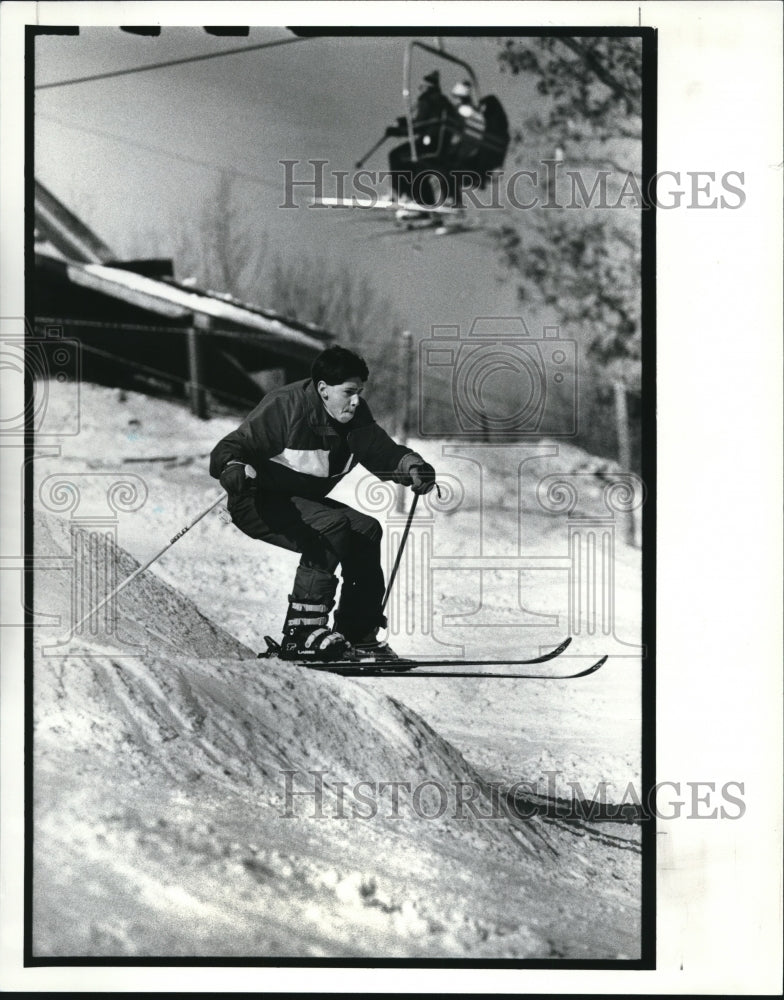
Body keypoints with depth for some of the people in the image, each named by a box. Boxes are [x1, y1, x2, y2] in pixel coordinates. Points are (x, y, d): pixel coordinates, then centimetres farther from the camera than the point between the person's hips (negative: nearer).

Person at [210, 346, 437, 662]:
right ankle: (302, 629, -25)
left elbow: (380, 450, -4)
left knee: (367, 529, -7)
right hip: (258, 503, -8)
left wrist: (411, 466, -25)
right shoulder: (284, 407, -22)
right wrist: (232, 469, -46)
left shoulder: (354, 416, -1)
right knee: (332, 526, -29)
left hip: (304, 502, 8)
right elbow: (230, 448, -23)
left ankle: (358, 634, 0)